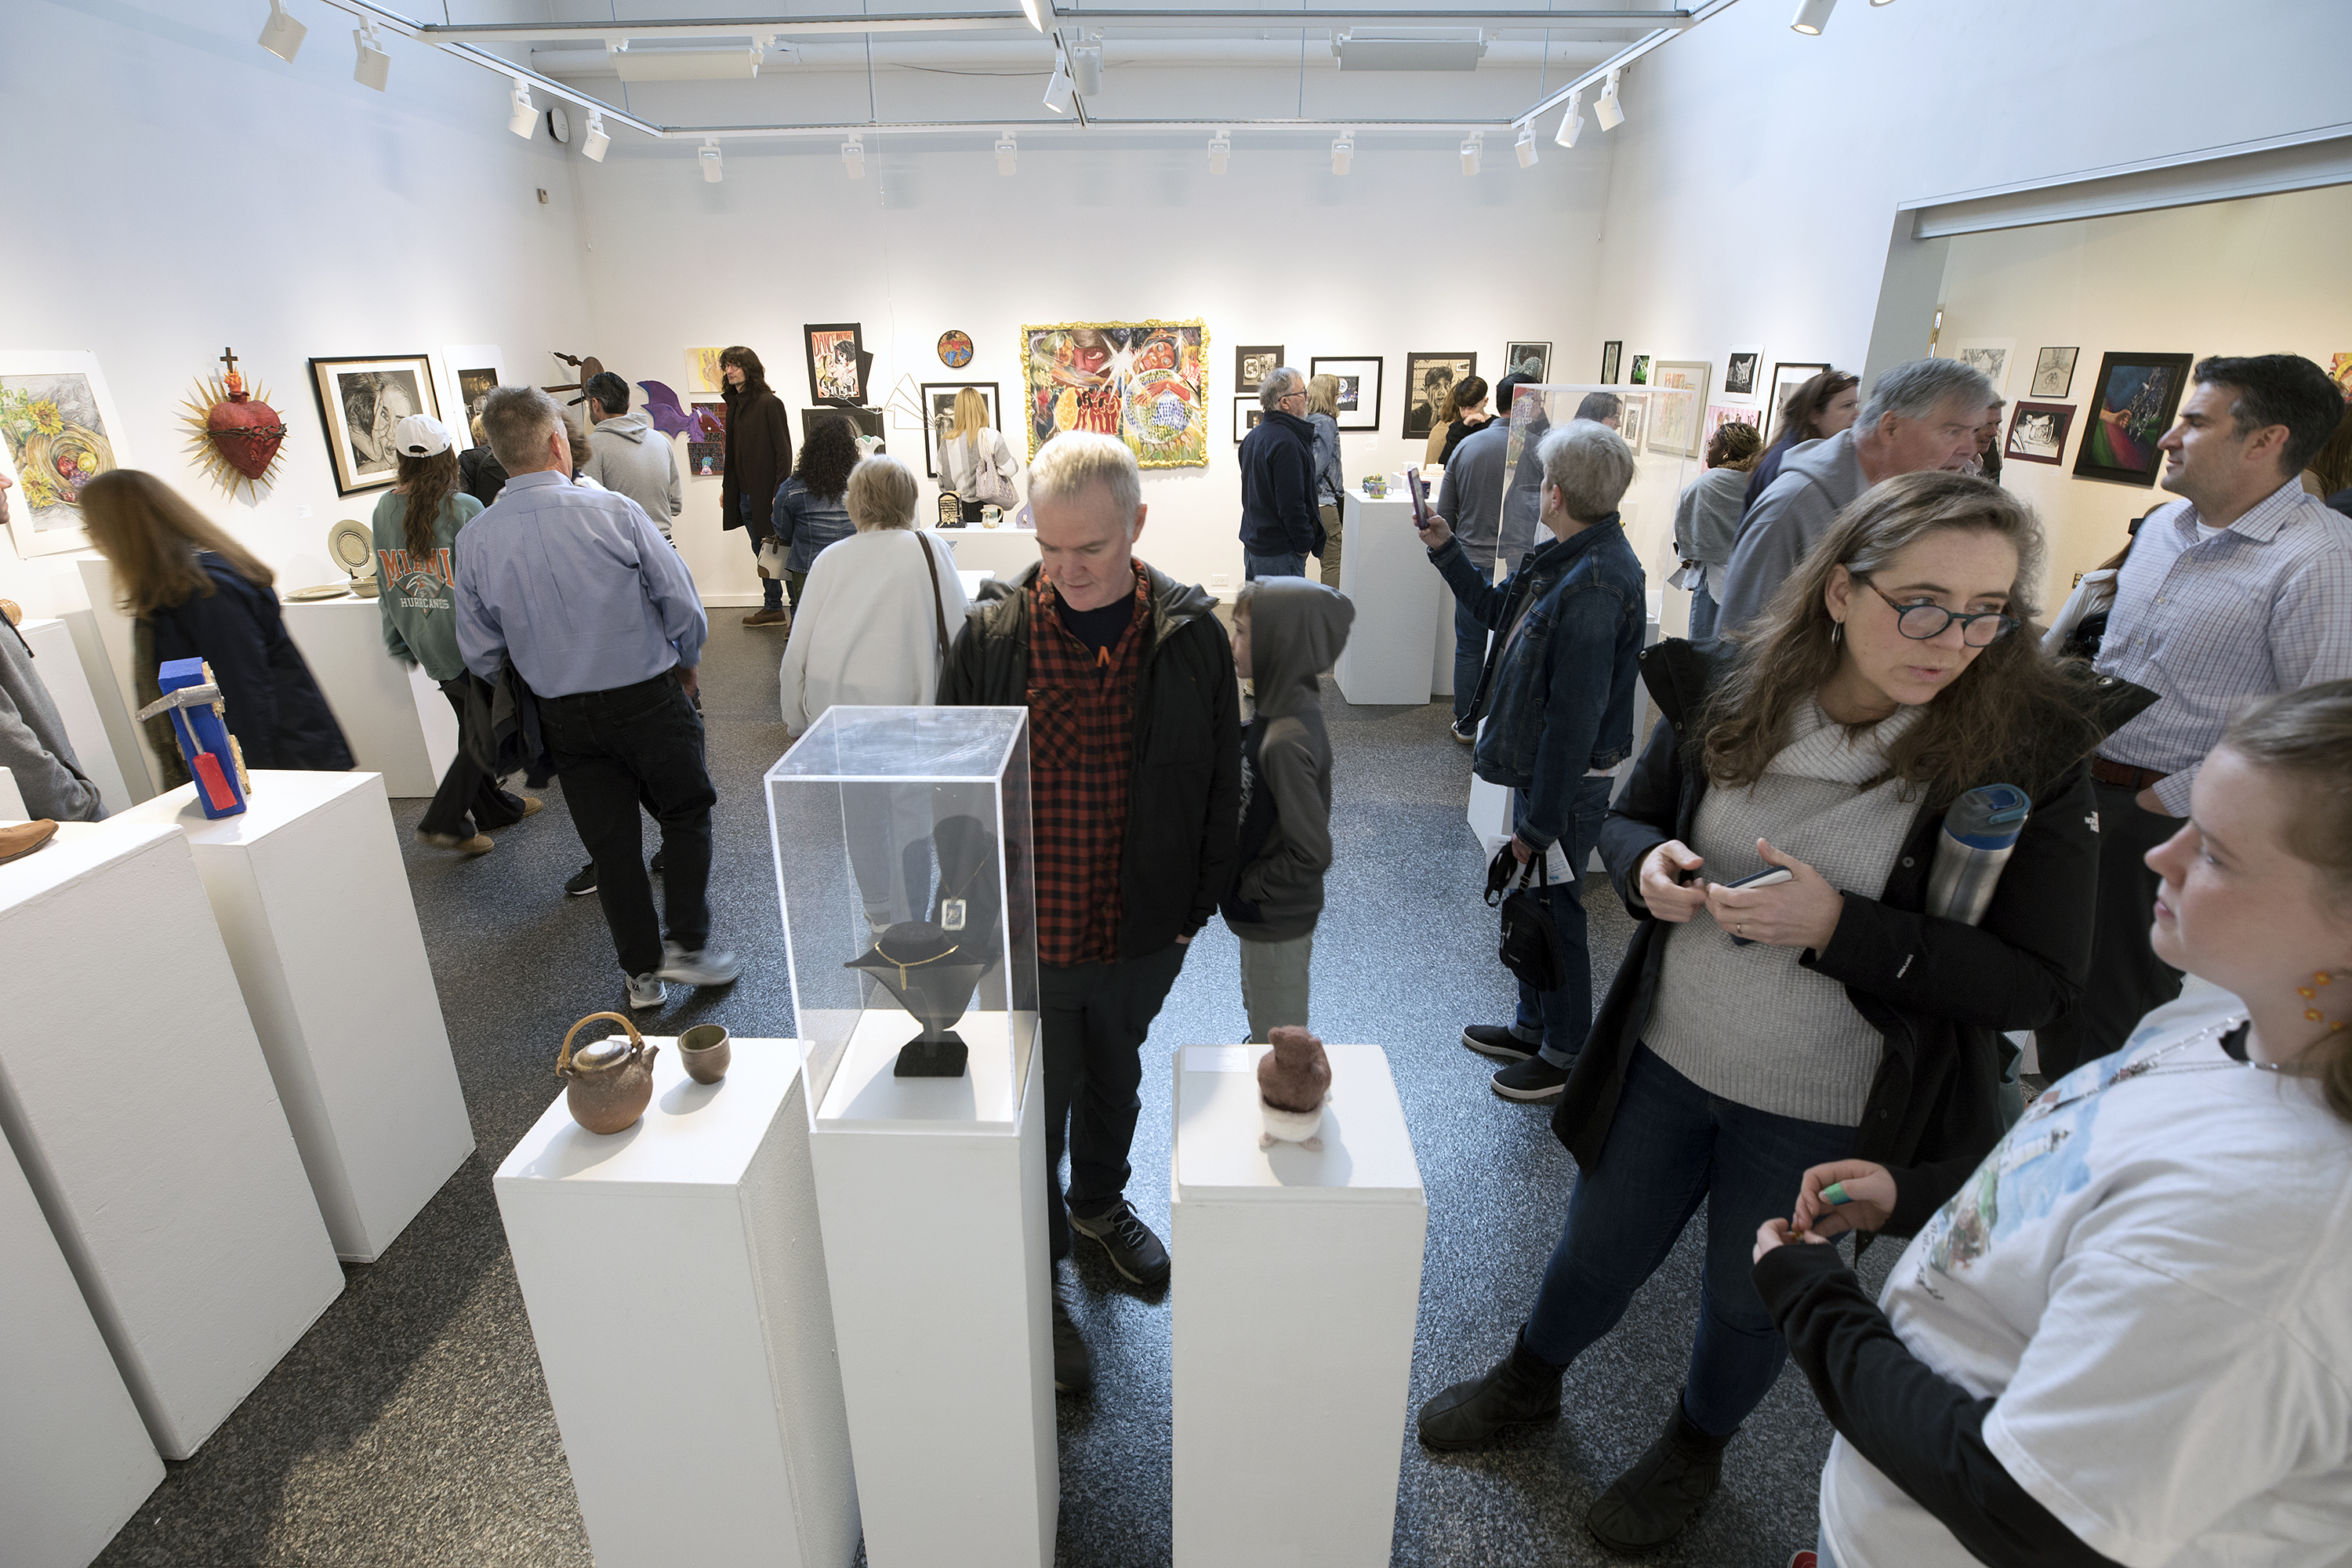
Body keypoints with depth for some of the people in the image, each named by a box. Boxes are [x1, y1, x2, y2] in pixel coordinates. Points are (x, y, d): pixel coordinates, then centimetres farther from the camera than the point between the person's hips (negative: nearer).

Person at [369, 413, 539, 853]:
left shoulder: (384, 509, 2)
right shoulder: (464, 509, -16)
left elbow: (386, 584, 10)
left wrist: (400, 642, 19)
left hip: (427, 643, 6)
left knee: (474, 725, 19)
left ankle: (494, 806, 31)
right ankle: (444, 820, -1)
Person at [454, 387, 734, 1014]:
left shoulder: (476, 539, -4)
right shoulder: (613, 512, -14)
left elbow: (481, 654, 3)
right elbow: (682, 603, -8)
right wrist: (685, 665, 10)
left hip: (565, 717, 3)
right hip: (649, 698, -3)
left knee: (610, 844, 12)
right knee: (686, 814, 15)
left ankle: (642, 974, 23)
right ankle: (688, 945, 12)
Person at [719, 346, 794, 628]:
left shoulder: (769, 403, -10)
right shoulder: (733, 404, 13)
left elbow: (783, 450, -13)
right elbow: (732, 451, 19)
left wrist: (780, 492, -19)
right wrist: (726, 487, 16)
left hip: (766, 492, -8)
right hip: (744, 493, 8)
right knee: (761, 552, 13)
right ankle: (773, 608, 22)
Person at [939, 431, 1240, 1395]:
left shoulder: (1192, 636, -10)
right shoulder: (990, 635, -13)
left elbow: (1220, 786, -1)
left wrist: (1195, 907, 2)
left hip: (1142, 935, 2)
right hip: (1026, 937, -2)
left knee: (1115, 1082, 26)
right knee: (1035, 1111, 14)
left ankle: (1100, 1205, 55)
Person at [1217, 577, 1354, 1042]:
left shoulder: (1287, 741, -32)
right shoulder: (1286, 704, -4)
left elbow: (1312, 854, -29)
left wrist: (1249, 887, -17)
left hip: (1276, 919, -9)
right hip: (1264, 914, 9)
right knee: (1260, 1012, 30)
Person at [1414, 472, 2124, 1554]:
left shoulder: (2028, 755, -19)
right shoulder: (1727, 695, -11)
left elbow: (2038, 983, -17)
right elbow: (1630, 820, 3)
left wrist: (1835, 927, -29)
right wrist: (1646, 864, -21)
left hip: (1823, 1116, -2)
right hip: (1665, 1060, 2)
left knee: (1749, 1302, 23)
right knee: (1596, 1252, 23)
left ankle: (1695, 1447, 56)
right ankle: (1530, 1380, 55)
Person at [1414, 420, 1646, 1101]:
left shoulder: (1592, 587, -27)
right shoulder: (1565, 558, 5)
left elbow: (1574, 719, -27)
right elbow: (1498, 610, 23)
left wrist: (1539, 822, -22)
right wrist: (1447, 551, 16)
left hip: (1566, 781, -10)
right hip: (1538, 764, 10)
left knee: (1552, 912, 6)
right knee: (1528, 905, 22)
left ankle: (1565, 1055, 27)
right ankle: (1532, 1027, 41)